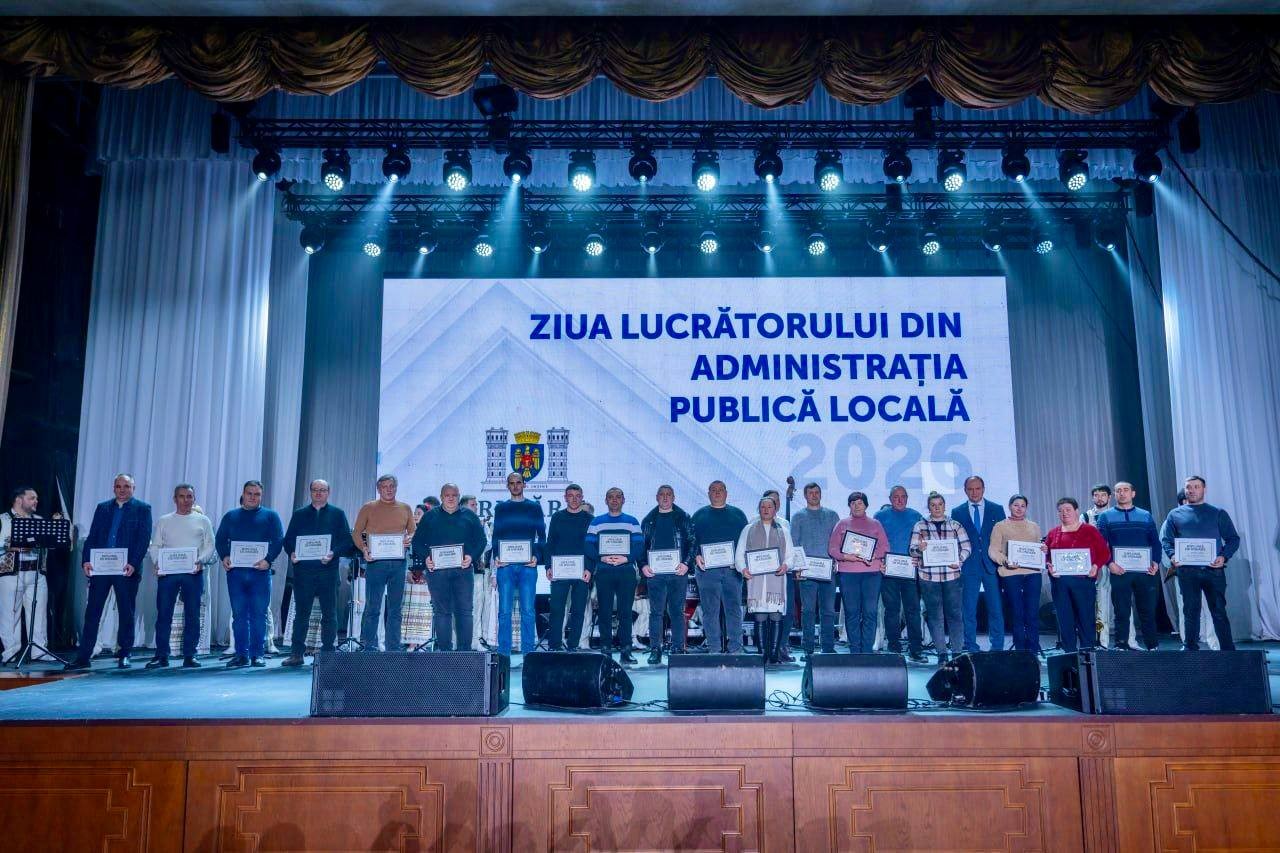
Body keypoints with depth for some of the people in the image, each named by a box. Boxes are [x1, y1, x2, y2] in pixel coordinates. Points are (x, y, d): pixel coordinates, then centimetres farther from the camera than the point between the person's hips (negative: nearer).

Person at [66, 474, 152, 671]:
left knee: (126, 613, 4)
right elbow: (92, 536, 9)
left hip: (126, 569, -3)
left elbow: (144, 539, -5)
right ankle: (83, 657, 9)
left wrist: (133, 564, -16)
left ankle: (124, 655, 13)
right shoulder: (102, 507, 14)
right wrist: (87, 561, -5)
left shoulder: (142, 509, 3)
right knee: (92, 612, 4)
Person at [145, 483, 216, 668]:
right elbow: (155, 546, 9)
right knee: (163, 613, -1)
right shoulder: (163, 521, 13)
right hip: (167, 571, 1)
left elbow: (210, 546, 5)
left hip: (193, 572, 0)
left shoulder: (203, 521, 10)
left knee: (192, 615, 0)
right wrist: (157, 563, -8)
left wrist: (200, 561, -12)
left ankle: (189, 655, 6)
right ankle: (162, 655, 5)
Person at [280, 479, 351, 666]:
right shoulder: (299, 514, 13)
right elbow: (288, 539, 9)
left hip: (328, 569, -1)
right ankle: (296, 654, 8)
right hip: (303, 569, 1)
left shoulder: (337, 514, 8)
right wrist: (291, 553, -11)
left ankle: (327, 654, 9)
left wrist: (334, 553, -16)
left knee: (329, 614, 3)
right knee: (301, 613, 4)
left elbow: (347, 540, 1)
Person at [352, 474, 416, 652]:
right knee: (372, 607, -2)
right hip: (375, 562, -3)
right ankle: (370, 648, 4)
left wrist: (409, 539, -6)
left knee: (395, 608, 8)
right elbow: (356, 533, 4)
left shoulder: (405, 508, 12)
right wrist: (364, 549, -13)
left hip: (398, 562, 3)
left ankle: (394, 648, 15)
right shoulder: (368, 508, 4)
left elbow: (413, 530, 16)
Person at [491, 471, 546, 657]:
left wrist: (537, 556, -7)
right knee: (504, 611, 0)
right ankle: (503, 652, 5)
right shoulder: (501, 508, 14)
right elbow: (495, 535, 11)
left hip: (528, 565, -1)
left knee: (528, 611, -2)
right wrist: (495, 556, -5)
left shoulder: (534, 507, 11)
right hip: (505, 565, 1)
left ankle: (528, 652, 3)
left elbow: (542, 536, 8)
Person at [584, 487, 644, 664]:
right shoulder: (596, 522, 10)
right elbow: (588, 546, 3)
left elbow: (640, 546, 1)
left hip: (626, 571, 0)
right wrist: (602, 558, -14)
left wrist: (626, 558, -15)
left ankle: (625, 651, 2)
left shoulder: (632, 522, 9)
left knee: (625, 612, -1)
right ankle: (605, 651, 6)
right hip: (603, 572, 0)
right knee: (604, 612, 1)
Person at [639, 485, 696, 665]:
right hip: (654, 572, 1)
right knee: (656, 611, 0)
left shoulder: (683, 518, 8)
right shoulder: (648, 520, 12)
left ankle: (678, 649, 9)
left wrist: (686, 563, -8)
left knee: (677, 612, 3)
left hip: (677, 571, -1)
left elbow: (692, 542, 4)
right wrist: (643, 565, -2)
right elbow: (641, 545, 12)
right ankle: (655, 649, 4)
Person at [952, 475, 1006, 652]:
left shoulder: (996, 509, 8)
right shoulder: (957, 512, 8)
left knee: (996, 609, 1)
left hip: (992, 565, 0)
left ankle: (997, 647, 11)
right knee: (969, 609, 1)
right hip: (969, 567, 0)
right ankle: (970, 648, 9)